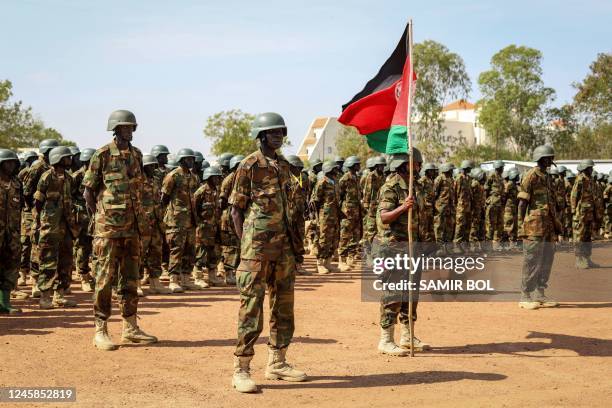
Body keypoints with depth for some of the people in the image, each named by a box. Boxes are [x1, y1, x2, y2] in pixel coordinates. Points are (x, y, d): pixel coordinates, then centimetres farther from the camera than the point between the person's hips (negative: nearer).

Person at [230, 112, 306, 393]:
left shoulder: (284, 166, 14)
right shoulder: (249, 166, -6)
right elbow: (236, 209, -6)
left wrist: (291, 238, 14)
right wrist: (246, 244, -11)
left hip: (283, 244, 7)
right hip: (257, 244, -7)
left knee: (283, 303, 12)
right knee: (251, 306, -7)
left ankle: (277, 363, 23)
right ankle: (241, 370, -2)